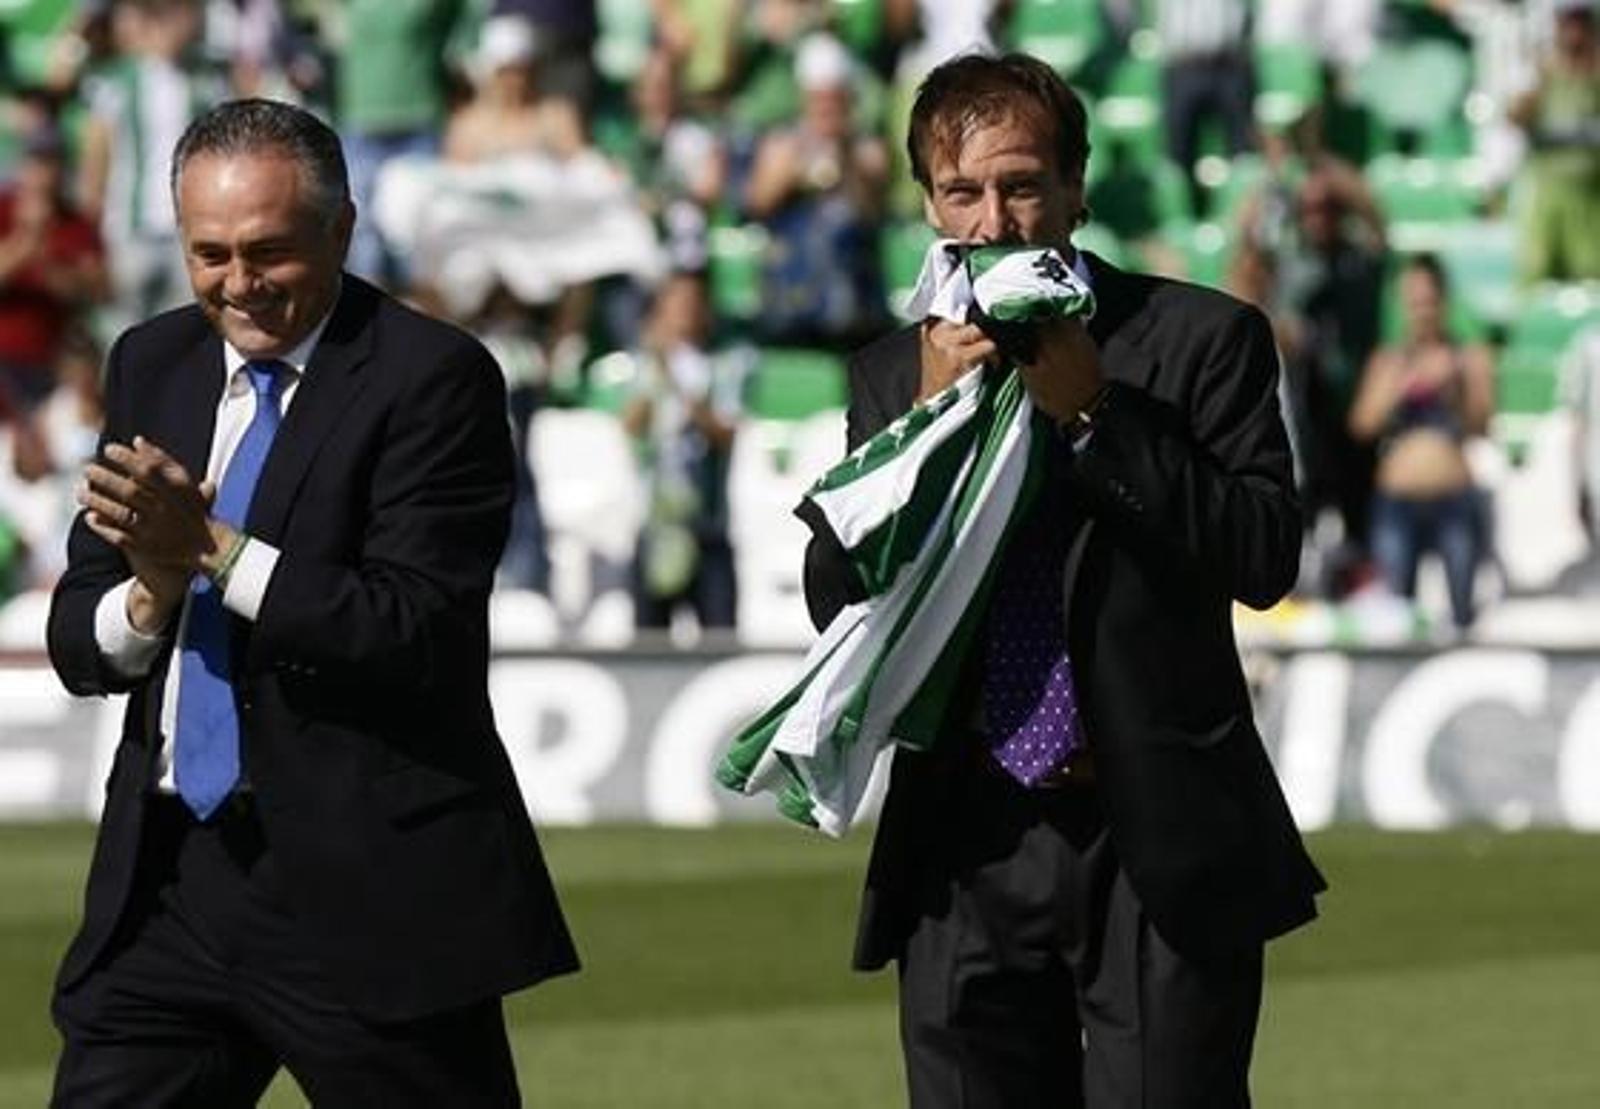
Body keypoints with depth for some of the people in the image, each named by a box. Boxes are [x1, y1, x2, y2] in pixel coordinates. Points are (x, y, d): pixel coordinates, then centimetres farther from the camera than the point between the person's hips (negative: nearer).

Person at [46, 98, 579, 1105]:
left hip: (366, 889, -6)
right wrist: (152, 595, -12)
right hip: (167, 880, 6)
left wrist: (216, 548, -22)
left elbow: (416, 632, -18)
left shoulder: (433, 378, -8)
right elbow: (77, 643, 10)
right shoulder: (154, 365, 12)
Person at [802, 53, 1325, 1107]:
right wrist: (929, 416, -8)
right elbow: (837, 603, 4)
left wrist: (1094, 414, -13)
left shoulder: (1202, 338, 1)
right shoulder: (894, 374, 11)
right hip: (967, 852, 3)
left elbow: (1265, 556, -8)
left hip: (1162, 846, -3)